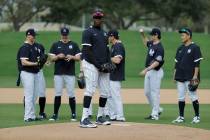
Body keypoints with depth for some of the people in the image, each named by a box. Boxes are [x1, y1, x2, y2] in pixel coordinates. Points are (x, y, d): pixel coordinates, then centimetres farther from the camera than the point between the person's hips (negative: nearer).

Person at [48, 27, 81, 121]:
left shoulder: (74, 45, 8)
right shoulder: (55, 45, 10)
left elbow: (78, 58, 4)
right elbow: (51, 58, 6)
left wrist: (71, 57, -16)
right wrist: (58, 56, -13)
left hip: (70, 73, -1)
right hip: (58, 73, 1)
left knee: (71, 94, -1)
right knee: (57, 94, 0)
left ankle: (73, 114, 6)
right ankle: (55, 115, 5)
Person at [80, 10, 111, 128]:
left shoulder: (105, 33, 18)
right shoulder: (88, 32, -4)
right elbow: (87, 51, -11)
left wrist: (108, 63, 4)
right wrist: (97, 65, -17)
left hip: (103, 66, 7)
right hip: (91, 65, -7)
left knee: (105, 91, 6)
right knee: (90, 90, -16)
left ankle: (100, 117, 18)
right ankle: (84, 119, -20)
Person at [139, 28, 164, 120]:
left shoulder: (159, 48, -19)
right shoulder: (151, 44, 9)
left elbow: (157, 62, -26)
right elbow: (145, 42, 35)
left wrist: (146, 69, -33)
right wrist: (142, 34, 18)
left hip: (156, 72, -10)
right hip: (149, 71, 10)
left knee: (154, 92, -6)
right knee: (147, 92, 14)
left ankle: (155, 114, -2)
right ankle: (157, 109, 26)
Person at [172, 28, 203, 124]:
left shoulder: (194, 48, -6)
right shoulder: (180, 48, 16)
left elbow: (197, 63, -10)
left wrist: (195, 76, -16)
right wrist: (174, 75, 13)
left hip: (190, 77, -7)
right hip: (180, 77, 7)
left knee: (193, 96, -5)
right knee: (180, 97, 7)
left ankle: (197, 116, 2)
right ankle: (181, 117, 12)